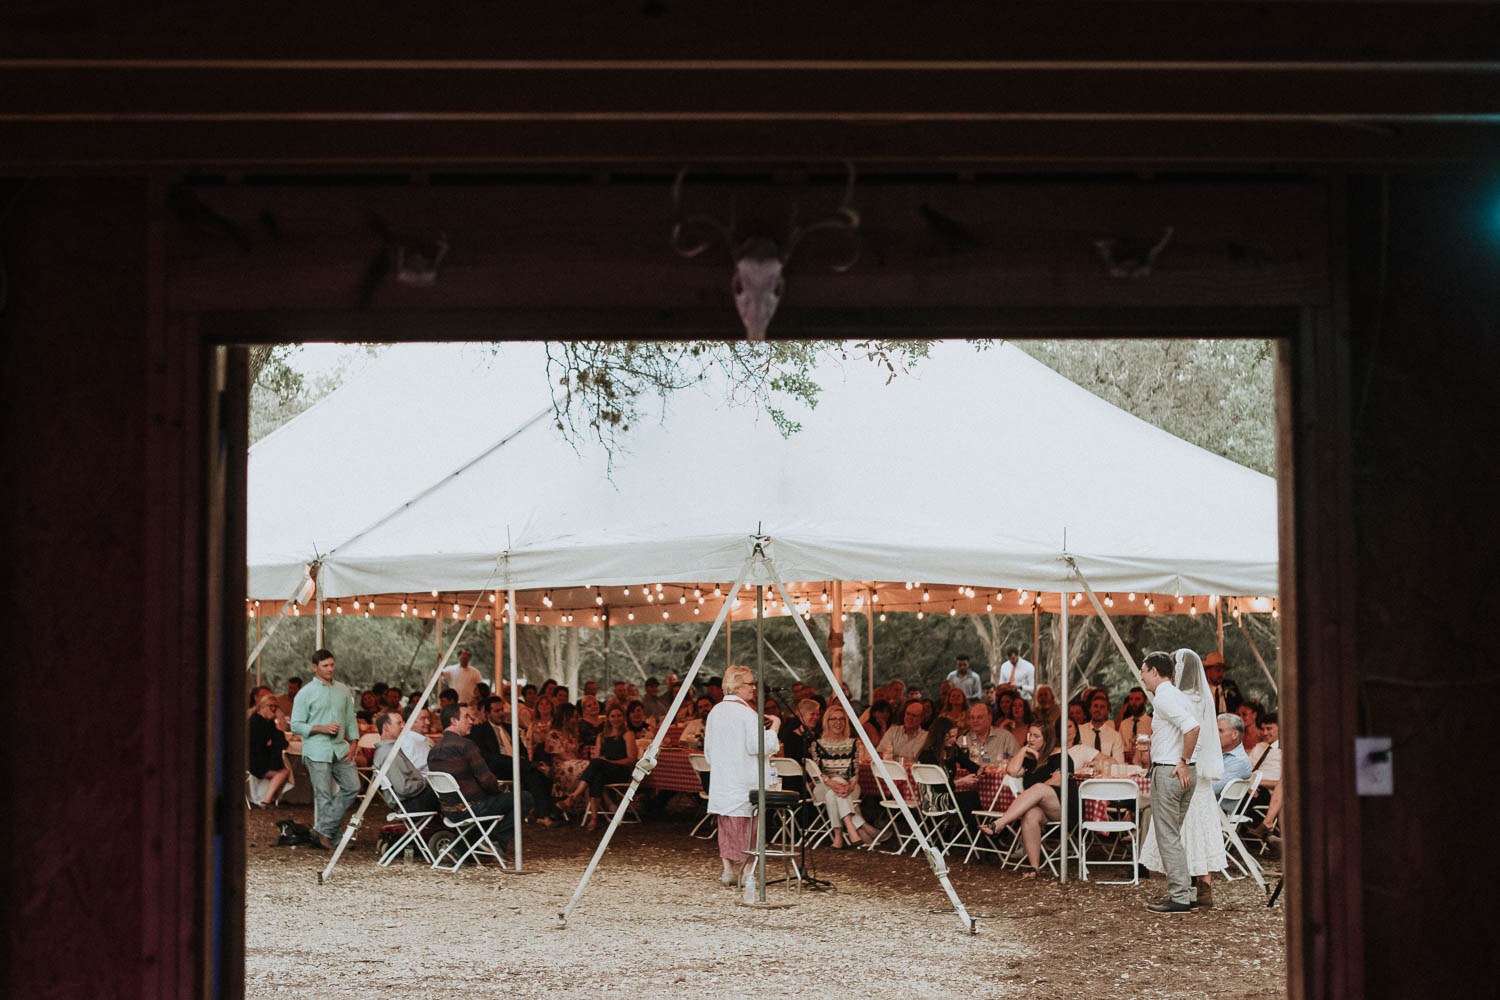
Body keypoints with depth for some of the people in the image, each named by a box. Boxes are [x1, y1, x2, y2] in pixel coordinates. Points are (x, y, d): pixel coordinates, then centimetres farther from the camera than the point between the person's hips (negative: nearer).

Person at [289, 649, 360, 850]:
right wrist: (322, 728, -16)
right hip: (317, 752, -5)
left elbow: (351, 720, 17)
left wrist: (353, 744, 3)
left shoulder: (343, 691, 14)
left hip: (340, 749, 5)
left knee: (352, 787, -4)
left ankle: (323, 830, 1)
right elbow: (296, 726, -4)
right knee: (324, 796, -4)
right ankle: (326, 835, 6)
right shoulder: (305, 694, -1)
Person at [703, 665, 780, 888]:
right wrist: (774, 728, -4)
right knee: (745, 826, 0)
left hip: (720, 783, 7)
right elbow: (758, 746, -17)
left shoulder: (715, 712, 10)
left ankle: (728, 870, 10)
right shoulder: (747, 713, -13)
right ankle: (743, 871, -1)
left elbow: (708, 749, 16)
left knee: (726, 827, 10)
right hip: (744, 781, -7)